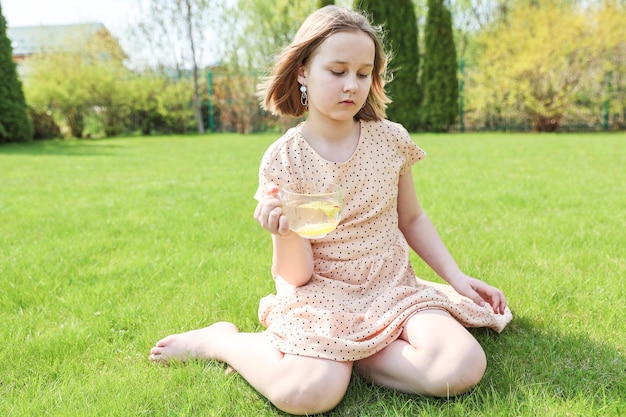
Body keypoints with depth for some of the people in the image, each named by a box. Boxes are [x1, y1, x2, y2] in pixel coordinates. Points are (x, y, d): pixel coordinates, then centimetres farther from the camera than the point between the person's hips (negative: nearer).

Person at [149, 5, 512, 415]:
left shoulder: (391, 139, 0)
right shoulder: (282, 159, -8)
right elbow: (296, 276, -9)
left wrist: (457, 277, 7)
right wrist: (286, 232, -31)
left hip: (392, 288, 4)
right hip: (322, 296, -3)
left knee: (462, 369, -22)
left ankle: (341, 355, 0)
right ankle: (218, 340, 1)